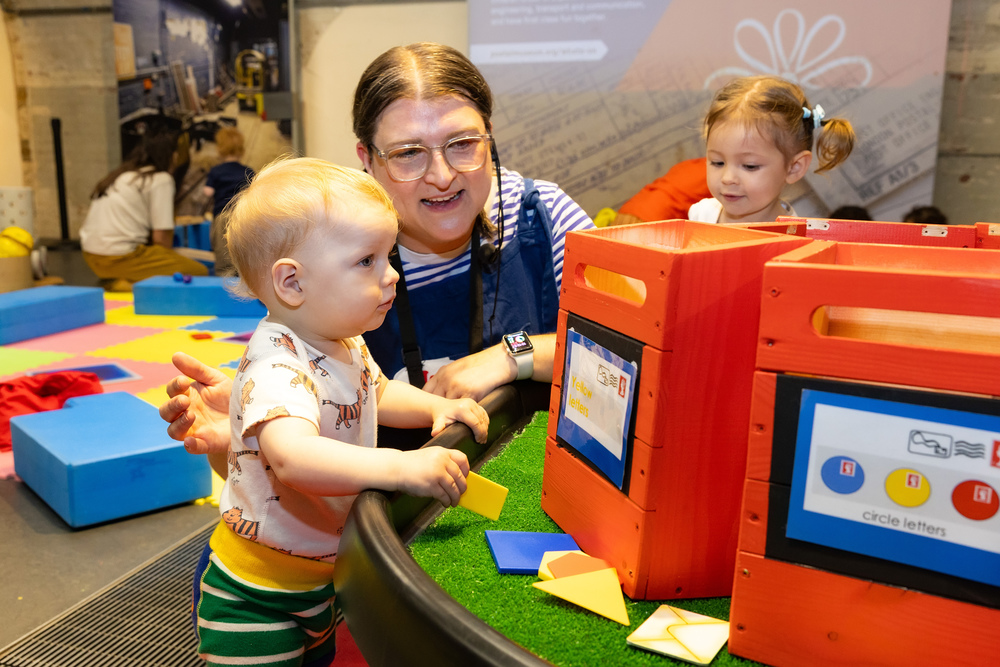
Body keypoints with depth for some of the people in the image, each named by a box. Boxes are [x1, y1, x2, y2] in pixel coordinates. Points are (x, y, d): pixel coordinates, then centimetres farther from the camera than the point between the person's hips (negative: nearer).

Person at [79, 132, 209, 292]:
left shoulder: (118, 175, 20)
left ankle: (114, 282, 5)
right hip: (120, 256, -8)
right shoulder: (161, 179, -4)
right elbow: (161, 236, -10)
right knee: (200, 271, -2)